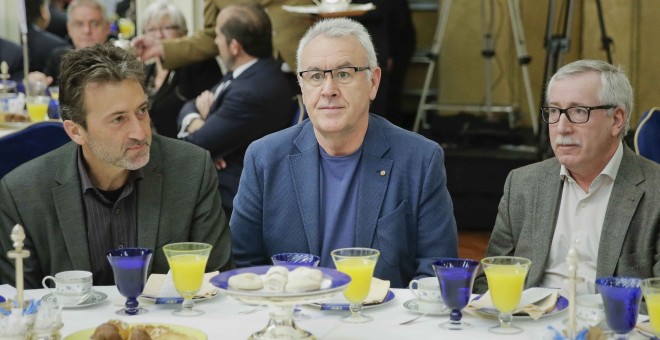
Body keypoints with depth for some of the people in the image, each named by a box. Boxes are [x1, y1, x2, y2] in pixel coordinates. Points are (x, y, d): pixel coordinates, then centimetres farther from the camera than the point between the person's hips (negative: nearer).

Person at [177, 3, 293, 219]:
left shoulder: (252, 93, -26)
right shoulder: (253, 71, 6)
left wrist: (194, 123, 3)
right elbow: (189, 106, 11)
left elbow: (192, 148, -20)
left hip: (229, 200, -9)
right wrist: (197, 122, -12)